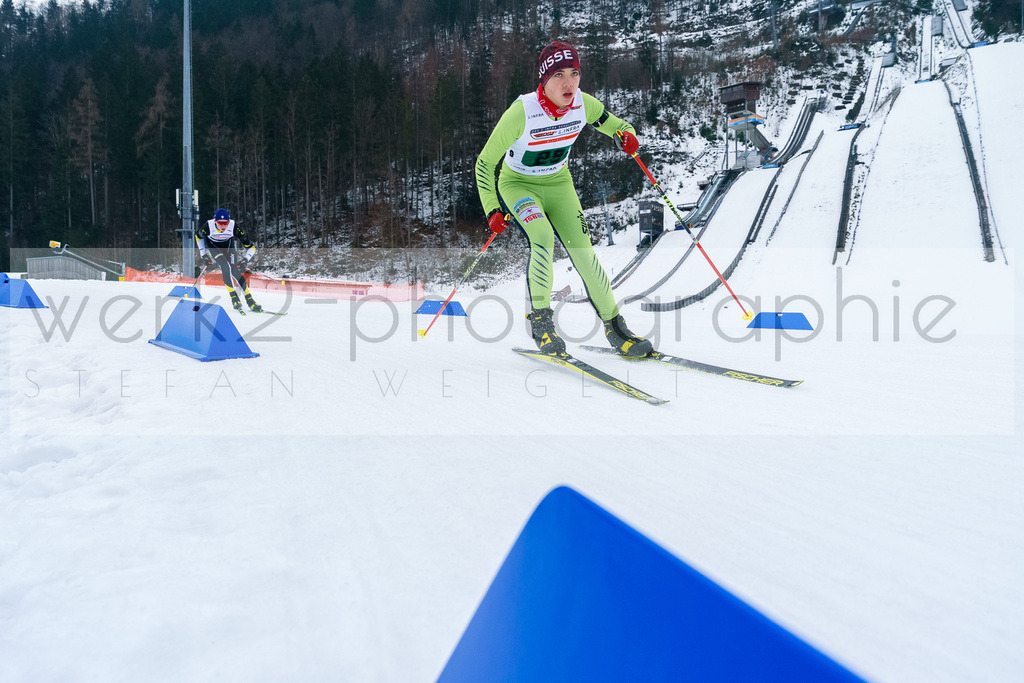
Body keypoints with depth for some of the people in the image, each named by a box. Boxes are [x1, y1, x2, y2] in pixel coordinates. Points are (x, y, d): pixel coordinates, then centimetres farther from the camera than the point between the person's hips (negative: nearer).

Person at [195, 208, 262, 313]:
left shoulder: (234, 226, -30)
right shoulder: (208, 226, -30)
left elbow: (250, 247, -25)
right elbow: (198, 236, -3)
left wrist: (246, 259, -39)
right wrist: (202, 252, -5)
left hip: (228, 247, 1)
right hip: (212, 247, -1)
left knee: (235, 271, -12)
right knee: (226, 268, -26)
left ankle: (249, 300, -3)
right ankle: (233, 297, -19)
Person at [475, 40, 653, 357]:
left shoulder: (583, 104, -16)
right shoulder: (522, 111, -27)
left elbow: (615, 125, 2)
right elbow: (485, 162, -18)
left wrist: (626, 136, -22)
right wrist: (492, 209, -25)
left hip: (558, 183, 3)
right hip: (518, 184, -3)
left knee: (583, 251, -8)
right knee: (543, 238, -30)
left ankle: (614, 327, 4)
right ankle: (541, 320, -15)